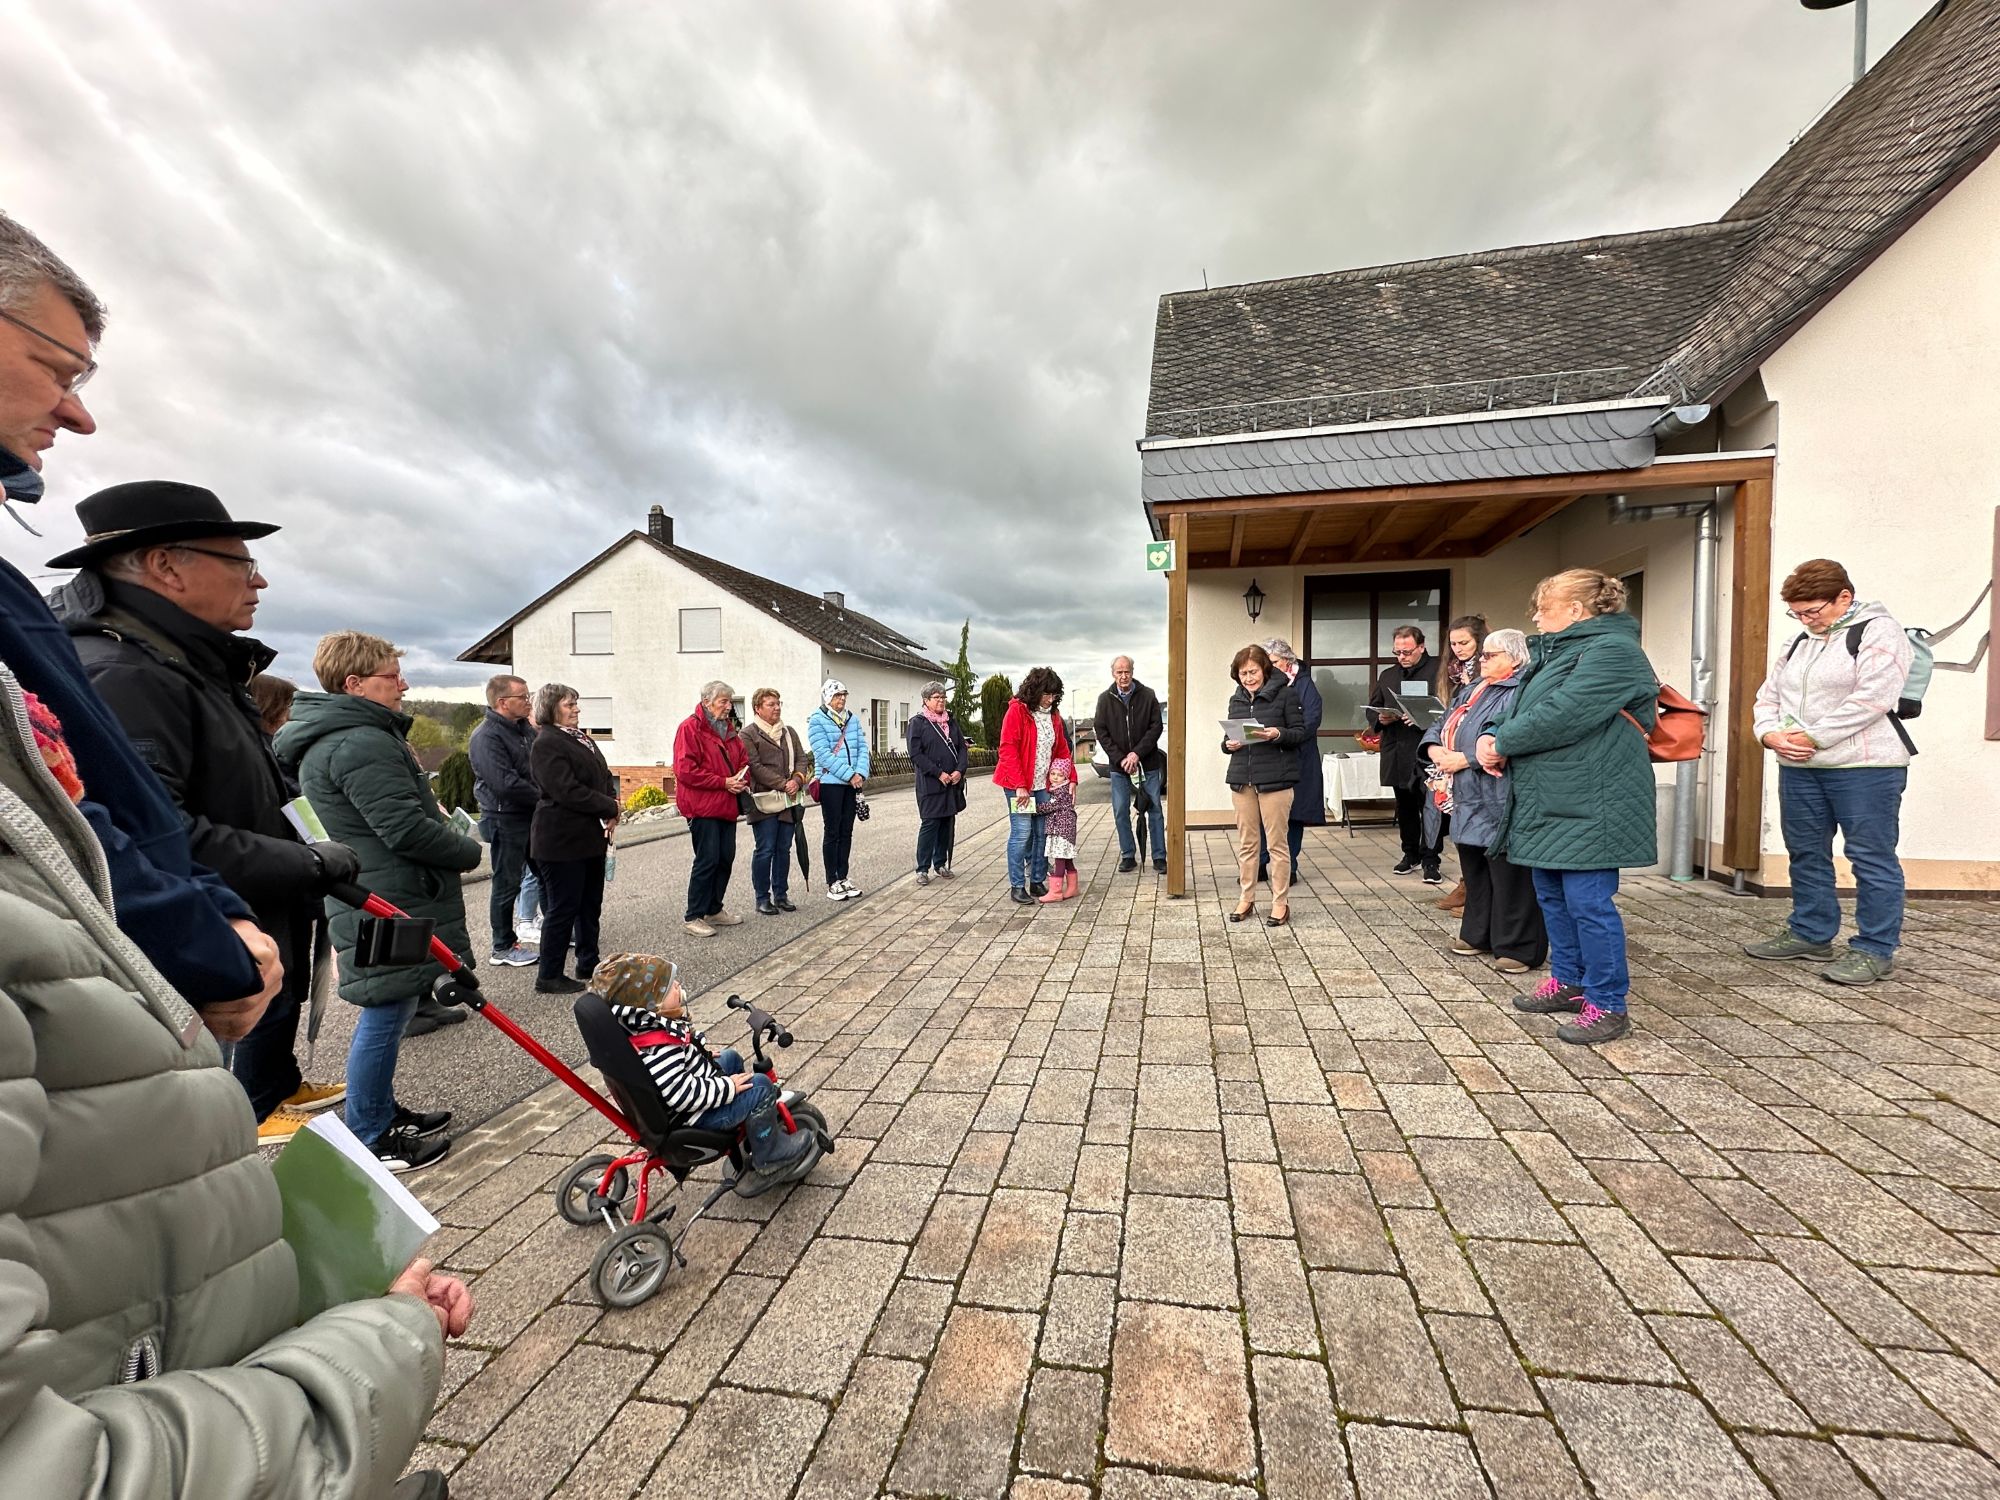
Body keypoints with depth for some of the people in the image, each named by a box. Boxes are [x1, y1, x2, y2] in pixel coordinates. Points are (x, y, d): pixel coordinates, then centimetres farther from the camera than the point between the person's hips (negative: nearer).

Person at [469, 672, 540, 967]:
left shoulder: (525, 729, 9)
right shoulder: (487, 737, -17)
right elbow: (505, 783, -26)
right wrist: (543, 796, -14)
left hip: (533, 817, 8)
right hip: (507, 821, -8)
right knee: (507, 883, 3)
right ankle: (504, 946, 16)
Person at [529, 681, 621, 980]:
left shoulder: (582, 739, 14)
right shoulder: (546, 743, -14)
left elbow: (605, 776, 15)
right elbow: (568, 791, -23)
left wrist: (611, 807, -4)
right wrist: (609, 808, -15)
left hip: (590, 837, 9)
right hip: (562, 840, -9)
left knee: (591, 904, 16)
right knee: (563, 908, 0)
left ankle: (588, 963, 29)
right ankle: (549, 976, 13)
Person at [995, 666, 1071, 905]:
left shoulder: (1053, 714, 10)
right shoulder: (1017, 710, -11)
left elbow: (1062, 749, 15)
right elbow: (1007, 750, -15)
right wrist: (1020, 786, -19)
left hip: (1043, 785, 6)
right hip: (1017, 784, -6)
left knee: (1042, 833, 7)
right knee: (1021, 833, -5)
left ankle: (1037, 882, 19)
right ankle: (1017, 887, 5)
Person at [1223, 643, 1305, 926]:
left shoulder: (1285, 694, -2)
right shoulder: (1236, 700, 13)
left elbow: (1300, 732, -4)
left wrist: (1278, 734, -21)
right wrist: (1228, 744, -2)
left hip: (1275, 778, -5)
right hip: (1242, 778, 5)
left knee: (1277, 843, 1)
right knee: (1246, 843, 11)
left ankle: (1281, 902, 13)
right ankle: (1247, 899, 22)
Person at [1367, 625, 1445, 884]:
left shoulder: (1438, 670, -1)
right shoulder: (1387, 675, 17)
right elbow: (1372, 708, 18)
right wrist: (1381, 718, -2)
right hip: (1396, 754, 5)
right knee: (1404, 806, 13)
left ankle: (1430, 860, 3)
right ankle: (1411, 853, 26)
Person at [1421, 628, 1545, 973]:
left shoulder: (1521, 692, -12)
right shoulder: (1471, 690, 19)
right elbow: (1442, 724, 18)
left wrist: (1464, 758, -20)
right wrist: (1435, 748, -3)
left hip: (1500, 801, -9)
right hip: (1469, 800, 10)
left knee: (1508, 876, -2)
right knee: (1474, 869, 17)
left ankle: (1519, 947, 8)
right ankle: (1478, 935, 29)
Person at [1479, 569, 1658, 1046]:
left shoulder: (1613, 652, -14)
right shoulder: (1555, 651, 17)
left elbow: (1561, 716, -25)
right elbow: (1523, 709, 17)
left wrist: (1502, 742, -13)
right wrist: (1494, 738, -4)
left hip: (1586, 809, -10)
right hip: (1550, 803, 10)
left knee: (1588, 903, -3)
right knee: (1552, 896, 17)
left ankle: (1607, 1005, 10)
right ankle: (1568, 981, 32)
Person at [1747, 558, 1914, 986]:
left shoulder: (1878, 632, -5)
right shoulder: (1800, 643, 17)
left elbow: (1871, 698, -17)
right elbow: (1769, 694, 16)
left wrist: (1811, 737, -17)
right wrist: (1772, 734, -3)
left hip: (1864, 768, -7)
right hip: (1799, 768, 8)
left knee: (1871, 858, -1)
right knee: (1806, 853, 13)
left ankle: (1875, 951, 7)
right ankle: (1810, 934, 24)